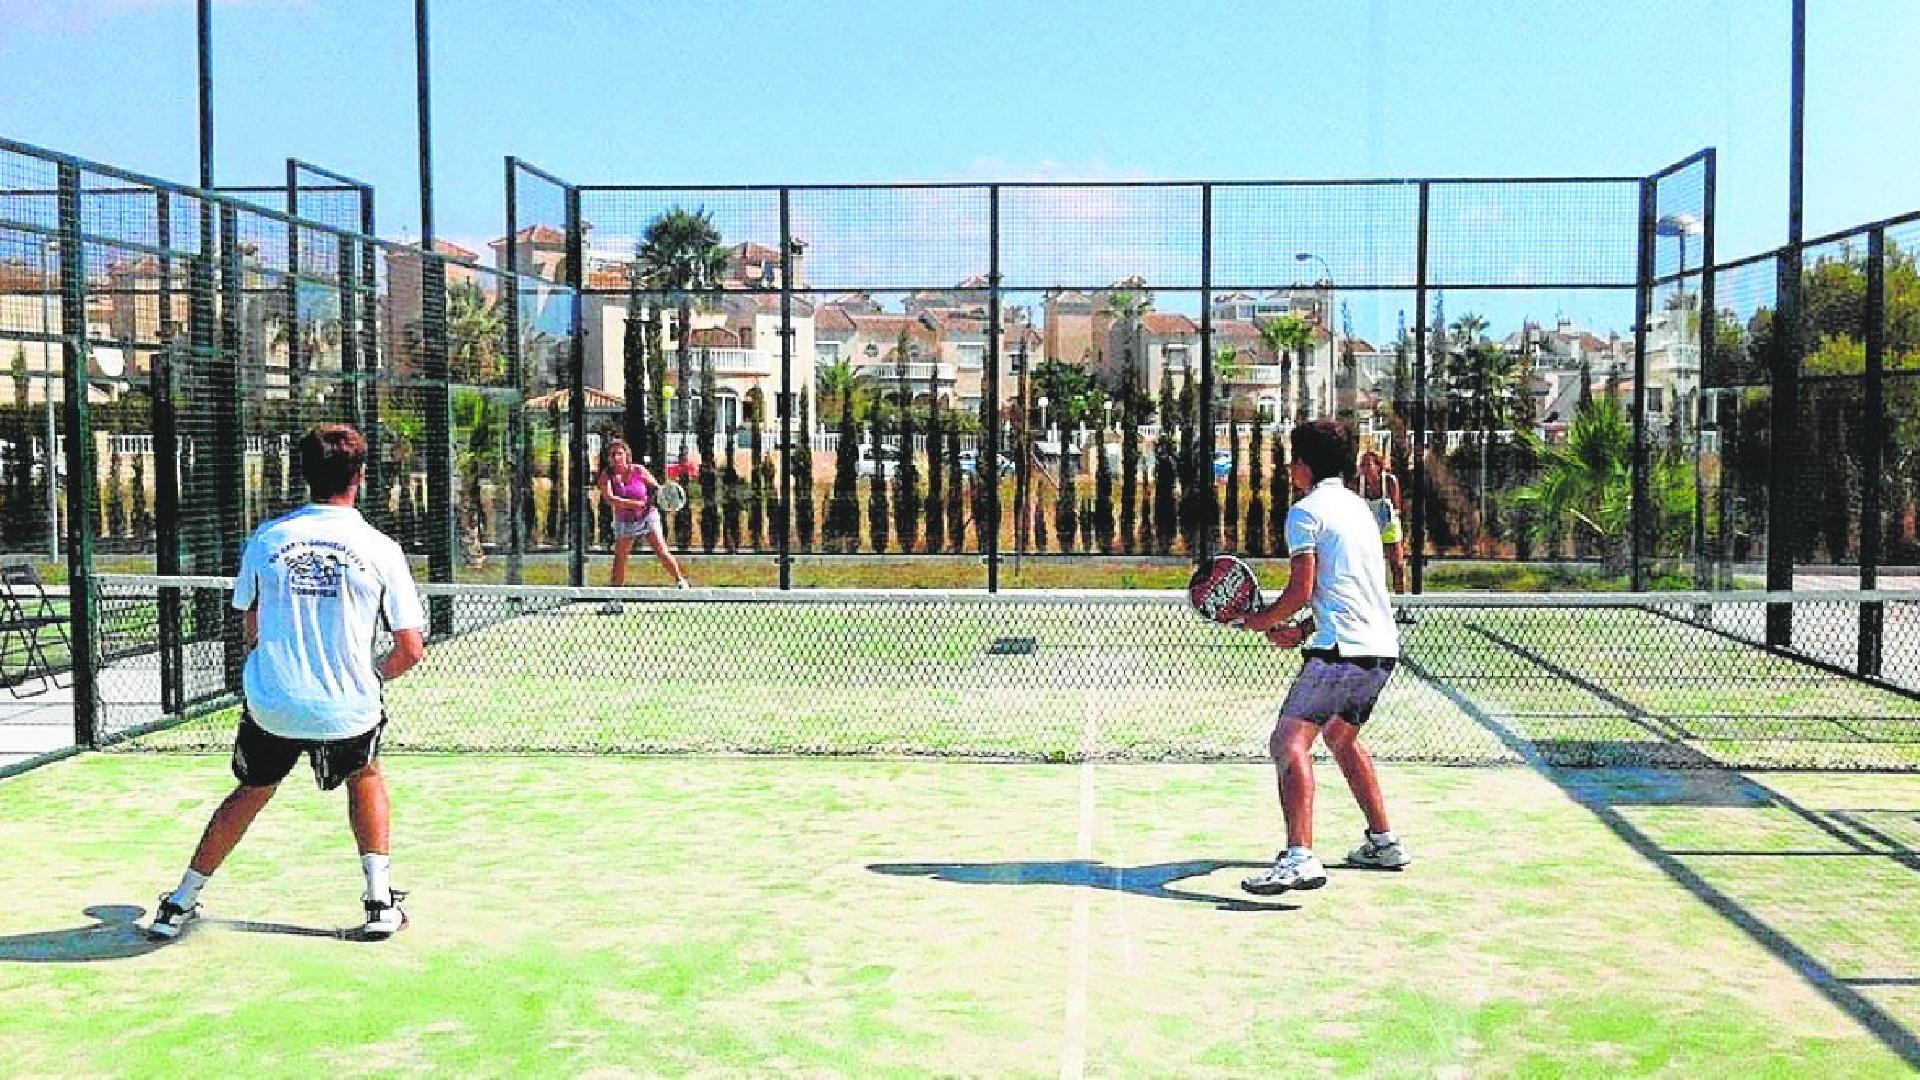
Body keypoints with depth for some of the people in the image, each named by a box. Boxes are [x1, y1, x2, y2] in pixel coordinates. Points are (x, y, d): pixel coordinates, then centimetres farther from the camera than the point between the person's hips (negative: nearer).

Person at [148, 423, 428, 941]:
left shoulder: (265, 538, 1)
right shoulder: (380, 549, -6)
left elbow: (252, 630, 12)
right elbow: (411, 649, -5)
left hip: (270, 705, 2)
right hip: (348, 712, -2)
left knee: (253, 791, 28)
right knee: (366, 776, 28)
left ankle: (180, 903, 34)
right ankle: (381, 902, 22)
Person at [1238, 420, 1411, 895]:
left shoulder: (1306, 511, -5)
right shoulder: (1358, 506, 22)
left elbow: (1302, 589, -12)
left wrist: (1261, 620, 4)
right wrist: (1304, 631, 22)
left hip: (1341, 649, -9)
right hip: (1383, 647, 10)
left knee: (1290, 741, -16)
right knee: (1341, 735, 28)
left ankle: (1300, 858, -31)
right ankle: (1384, 842, 32)